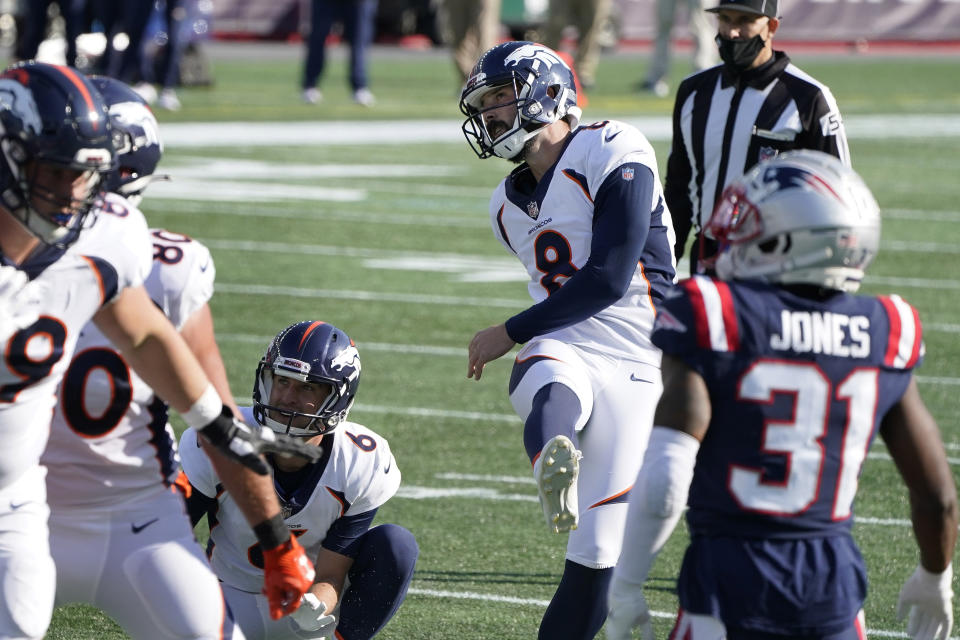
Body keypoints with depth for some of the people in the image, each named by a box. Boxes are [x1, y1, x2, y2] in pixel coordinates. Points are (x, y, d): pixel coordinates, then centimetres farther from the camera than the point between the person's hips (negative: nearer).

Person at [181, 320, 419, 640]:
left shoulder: (363, 466, -21)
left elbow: (330, 577, -18)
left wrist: (315, 608, -42)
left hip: (310, 599, 0)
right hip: (235, 601, 0)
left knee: (396, 544, -25)